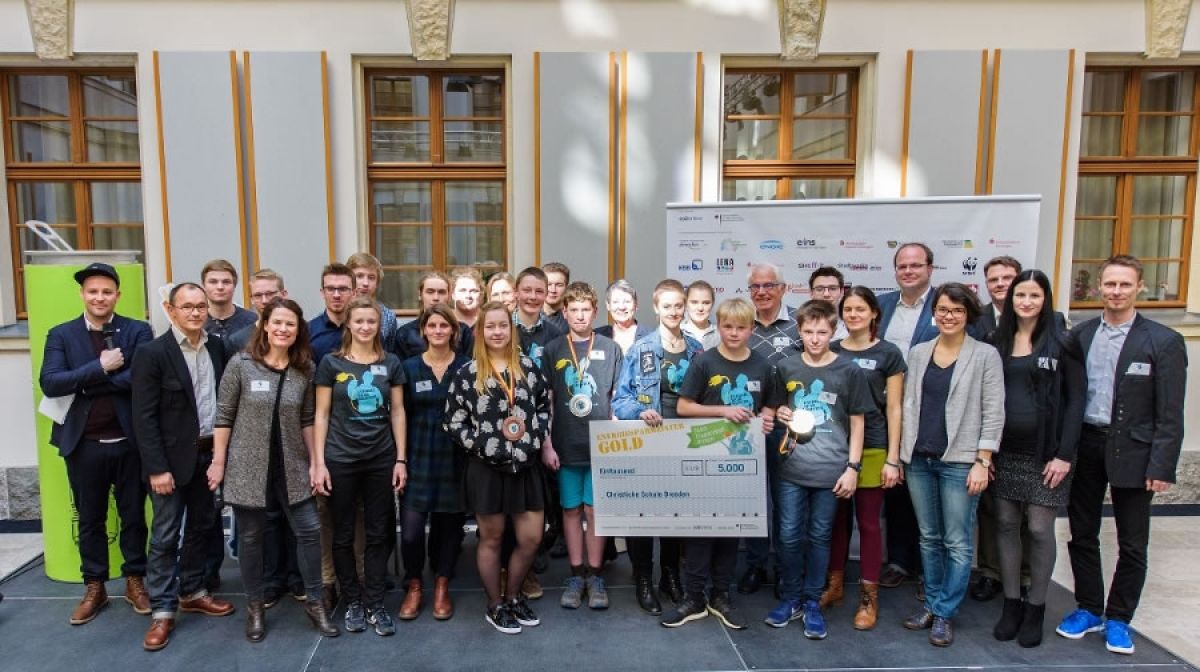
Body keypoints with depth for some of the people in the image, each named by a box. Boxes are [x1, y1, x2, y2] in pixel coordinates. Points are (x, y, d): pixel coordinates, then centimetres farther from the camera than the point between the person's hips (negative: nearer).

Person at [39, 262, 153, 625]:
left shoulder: (138, 331, -2)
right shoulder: (60, 335, 3)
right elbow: (49, 383, -11)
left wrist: (82, 384, -15)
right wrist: (101, 367, -20)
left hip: (129, 441, -1)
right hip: (83, 444, 1)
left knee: (134, 515, 11)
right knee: (90, 520, 14)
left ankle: (135, 581, 27)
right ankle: (94, 588, 28)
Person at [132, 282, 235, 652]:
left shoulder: (217, 347, 3)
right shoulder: (152, 352, -12)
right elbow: (144, 417, -13)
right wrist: (157, 468, -16)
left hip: (210, 453, 5)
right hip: (173, 458, -5)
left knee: (202, 527, 16)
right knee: (165, 536, 3)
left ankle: (192, 592, 31)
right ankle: (162, 610, 14)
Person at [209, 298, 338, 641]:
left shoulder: (304, 370, 0)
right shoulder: (241, 363, -8)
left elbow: (307, 420, 5)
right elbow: (224, 416, -4)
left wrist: (315, 464, 3)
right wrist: (218, 462, -5)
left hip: (292, 466, 3)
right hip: (248, 466, -2)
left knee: (310, 530, 3)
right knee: (250, 536, 9)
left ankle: (314, 602, 19)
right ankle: (255, 606, 28)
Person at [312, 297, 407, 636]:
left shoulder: (391, 363, 4)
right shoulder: (331, 363, -1)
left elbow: (398, 412, 5)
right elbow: (321, 415, 0)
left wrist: (401, 459, 1)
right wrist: (319, 461, -5)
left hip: (381, 459, 1)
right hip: (340, 460, -1)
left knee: (378, 534, 7)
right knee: (344, 535, 9)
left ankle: (375, 604, 19)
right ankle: (353, 602, 24)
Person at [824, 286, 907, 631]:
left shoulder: (888, 354, -1)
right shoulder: (830, 351, 7)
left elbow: (894, 409, -1)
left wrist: (893, 459, -6)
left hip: (871, 450, -3)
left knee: (868, 522, 4)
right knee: (837, 518, 12)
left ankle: (869, 597, 15)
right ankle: (834, 584, 27)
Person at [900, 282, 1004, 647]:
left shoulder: (986, 355, -2)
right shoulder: (918, 352, 8)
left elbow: (993, 413, -5)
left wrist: (982, 462, -10)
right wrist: (899, 454, 7)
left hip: (960, 462, -4)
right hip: (918, 459, 4)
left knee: (957, 543, 3)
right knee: (929, 538, 14)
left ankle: (944, 613, 15)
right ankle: (931, 603, 26)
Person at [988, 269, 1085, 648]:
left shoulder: (1061, 343, -3)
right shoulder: (996, 342, 6)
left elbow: (1076, 399, -5)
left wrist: (1064, 454, -11)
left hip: (1044, 453, -3)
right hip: (1003, 450, 3)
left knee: (1039, 530, 2)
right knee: (1006, 525, 8)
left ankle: (1035, 609, 17)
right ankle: (1011, 604, 20)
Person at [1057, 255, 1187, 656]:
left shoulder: (1163, 342, -5)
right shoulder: (1080, 336, 4)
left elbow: (1170, 415, -7)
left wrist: (1161, 468, -12)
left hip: (1132, 450, -3)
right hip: (1084, 446, 3)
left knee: (1132, 545, 8)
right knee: (1082, 535, 12)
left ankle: (1118, 619, 25)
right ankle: (1089, 610, 28)